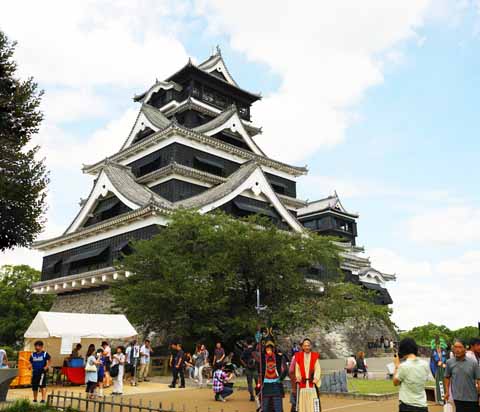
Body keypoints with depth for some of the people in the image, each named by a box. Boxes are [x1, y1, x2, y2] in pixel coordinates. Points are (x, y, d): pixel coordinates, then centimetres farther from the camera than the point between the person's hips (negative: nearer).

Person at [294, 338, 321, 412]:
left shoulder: (315, 356, 4)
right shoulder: (298, 356, 8)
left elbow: (317, 370, -1)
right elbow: (297, 369, 7)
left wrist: (315, 380, -13)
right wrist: (298, 378, -8)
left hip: (312, 384, -1)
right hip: (302, 384, 1)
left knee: (313, 405, -5)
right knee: (302, 403, 4)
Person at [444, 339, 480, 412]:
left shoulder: (473, 363, -5)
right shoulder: (449, 362, -1)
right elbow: (447, 377, 10)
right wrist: (447, 391, 4)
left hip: (472, 398, -1)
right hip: (458, 398, 1)